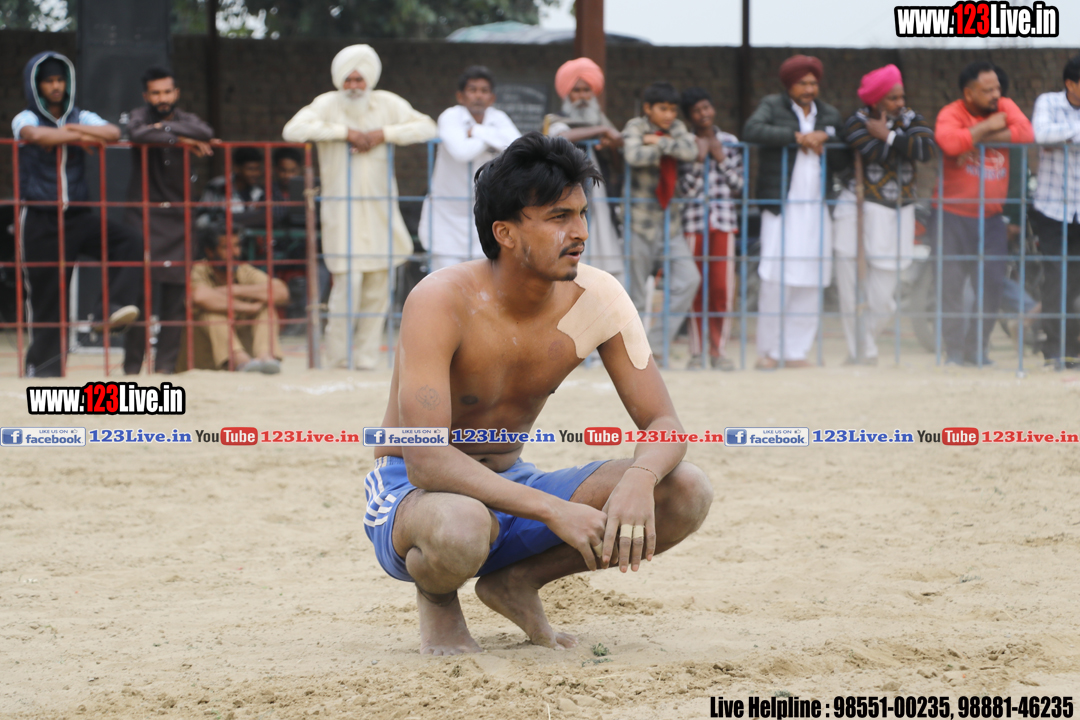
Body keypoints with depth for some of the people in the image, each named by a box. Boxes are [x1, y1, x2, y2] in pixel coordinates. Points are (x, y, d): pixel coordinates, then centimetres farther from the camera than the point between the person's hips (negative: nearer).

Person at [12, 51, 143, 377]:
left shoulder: (80, 118, 11)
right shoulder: (25, 119, 1)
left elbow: (113, 133, -7)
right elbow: (36, 135, -24)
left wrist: (72, 129, -13)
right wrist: (81, 137, -14)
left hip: (79, 215, 3)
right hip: (42, 220, -3)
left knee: (131, 241, -23)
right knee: (45, 297, 0)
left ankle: (116, 307, -28)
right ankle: (44, 368, 10)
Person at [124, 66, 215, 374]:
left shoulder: (186, 119, 11)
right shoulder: (140, 116, 4)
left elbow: (205, 133, -12)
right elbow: (139, 133, -21)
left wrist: (166, 126, -14)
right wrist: (181, 140, -14)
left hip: (178, 218, 3)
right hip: (145, 218, -3)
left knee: (177, 296, -2)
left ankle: (166, 363, 2)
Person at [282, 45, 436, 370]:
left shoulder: (386, 104, 6)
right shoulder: (327, 105, -2)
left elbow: (426, 127, -2)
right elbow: (293, 130, -18)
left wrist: (383, 134, -13)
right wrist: (345, 132, -18)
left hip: (380, 210, 4)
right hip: (342, 208, -3)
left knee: (378, 285, 4)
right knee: (349, 281, -12)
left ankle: (367, 358, 13)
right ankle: (338, 358, 2)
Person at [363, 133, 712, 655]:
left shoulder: (596, 297, -10)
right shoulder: (441, 302, -25)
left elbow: (663, 425, -7)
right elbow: (425, 462, -33)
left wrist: (639, 479, -32)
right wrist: (554, 511, -40)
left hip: (512, 486, 5)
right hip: (412, 494, -5)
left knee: (687, 493, -15)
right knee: (460, 527, -43)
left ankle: (517, 582, 4)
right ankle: (436, 596, -4)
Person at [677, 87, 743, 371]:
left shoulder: (729, 142, 9)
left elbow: (738, 185, 7)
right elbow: (685, 189, -3)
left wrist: (721, 159, -4)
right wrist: (699, 160, -12)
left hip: (724, 221, 2)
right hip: (693, 222, -2)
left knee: (722, 288, -3)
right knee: (694, 288, -3)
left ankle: (718, 350, 5)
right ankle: (696, 353, 3)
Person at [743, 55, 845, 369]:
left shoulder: (830, 116, 18)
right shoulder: (772, 106, 5)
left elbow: (840, 162, 16)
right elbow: (751, 131, -15)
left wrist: (822, 142, -4)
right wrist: (797, 137, -14)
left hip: (817, 210, 4)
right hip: (781, 206, -4)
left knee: (809, 284, 1)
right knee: (776, 281, -10)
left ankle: (796, 352, 7)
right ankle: (768, 352, -1)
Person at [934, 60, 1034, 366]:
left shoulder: (1005, 107, 4)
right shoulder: (950, 114, -6)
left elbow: (1026, 132, -15)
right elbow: (950, 143, -28)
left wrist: (978, 139, -15)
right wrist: (986, 127, -17)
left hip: (991, 218, 3)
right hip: (954, 216, -3)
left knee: (991, 285, 0)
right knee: (951, 284, -4)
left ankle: (976, 349, 12)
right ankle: (954, 350, 5)